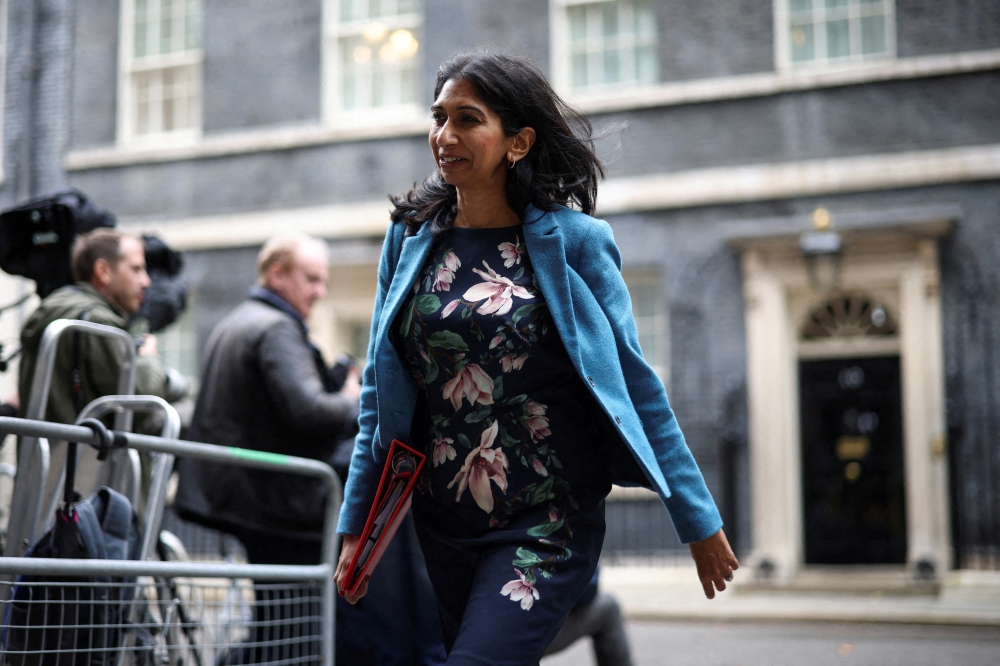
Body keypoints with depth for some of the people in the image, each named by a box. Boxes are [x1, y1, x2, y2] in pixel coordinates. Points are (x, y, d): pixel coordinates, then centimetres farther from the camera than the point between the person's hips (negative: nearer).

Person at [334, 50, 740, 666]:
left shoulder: (573, 241, -6)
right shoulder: (411, 238, 4)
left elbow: (635, 384, -3)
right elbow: (381, 392, 9)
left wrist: (698, 519, 0)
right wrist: (356, 523, 7)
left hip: (548, 523, -4)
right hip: (441, 524, 5)